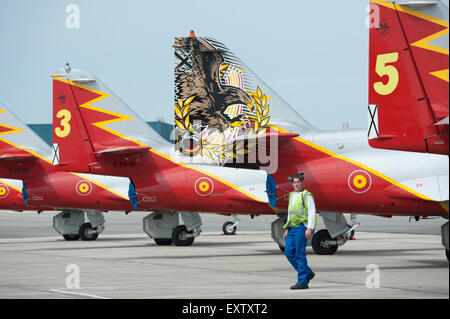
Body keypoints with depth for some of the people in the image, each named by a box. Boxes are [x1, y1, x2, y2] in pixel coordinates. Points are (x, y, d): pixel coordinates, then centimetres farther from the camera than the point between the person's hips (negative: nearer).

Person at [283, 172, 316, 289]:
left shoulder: (307, 196, -7)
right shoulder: (292, 196, 17)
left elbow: (312, 212, -13)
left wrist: (309, 228, -23)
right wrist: (287, 229, 19)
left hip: (302, 227, -8)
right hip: (293, 228, 8)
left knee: (300, 254, -10)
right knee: (289, 252, 2)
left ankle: (302, 282, -6)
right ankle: (307, 273, 15)